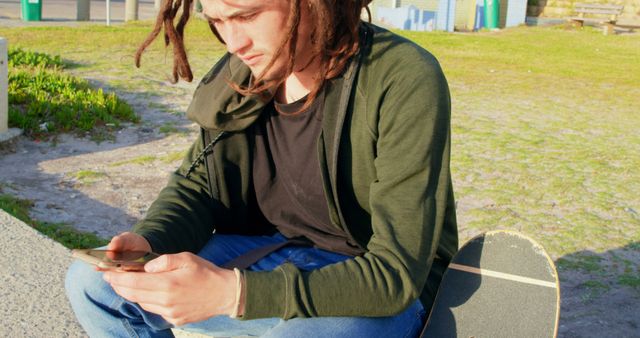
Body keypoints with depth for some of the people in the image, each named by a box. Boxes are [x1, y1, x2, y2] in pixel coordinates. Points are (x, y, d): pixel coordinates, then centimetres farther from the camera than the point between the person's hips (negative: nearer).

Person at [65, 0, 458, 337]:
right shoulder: (241, 74, -6)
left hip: (383, 290, -5)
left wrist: (233, 292, -37)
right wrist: (147, 243, -18)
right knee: (91, 283, -3)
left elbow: (396, 273, -27)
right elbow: (195, 185, 6)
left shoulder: (406, 83, -25)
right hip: (271, 253, 6)